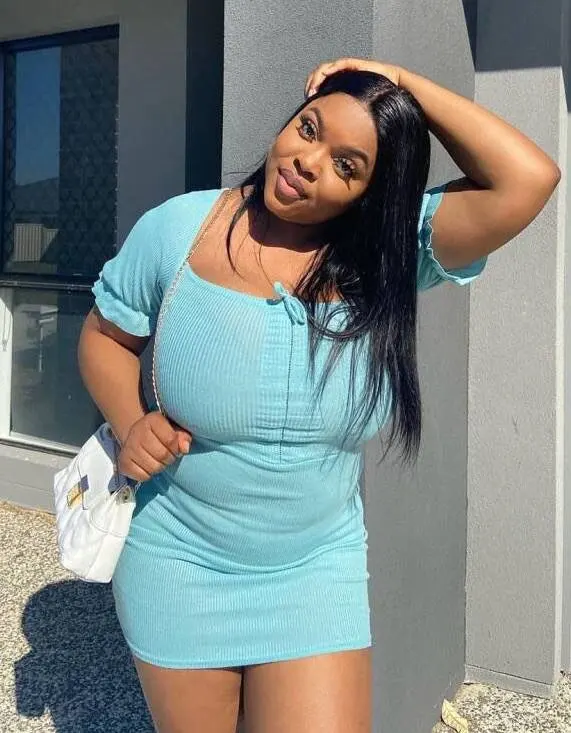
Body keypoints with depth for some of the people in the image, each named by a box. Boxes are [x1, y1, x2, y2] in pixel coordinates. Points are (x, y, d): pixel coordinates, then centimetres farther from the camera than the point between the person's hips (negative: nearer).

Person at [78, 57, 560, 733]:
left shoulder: (390, 252, -11)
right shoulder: (175, 230, -10)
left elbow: (529, 180, -23)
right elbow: (104, 335, 4)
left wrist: (405, 83, -18)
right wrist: (130, 425, -14)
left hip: (317, 576, 0)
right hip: (179, 570, 1)